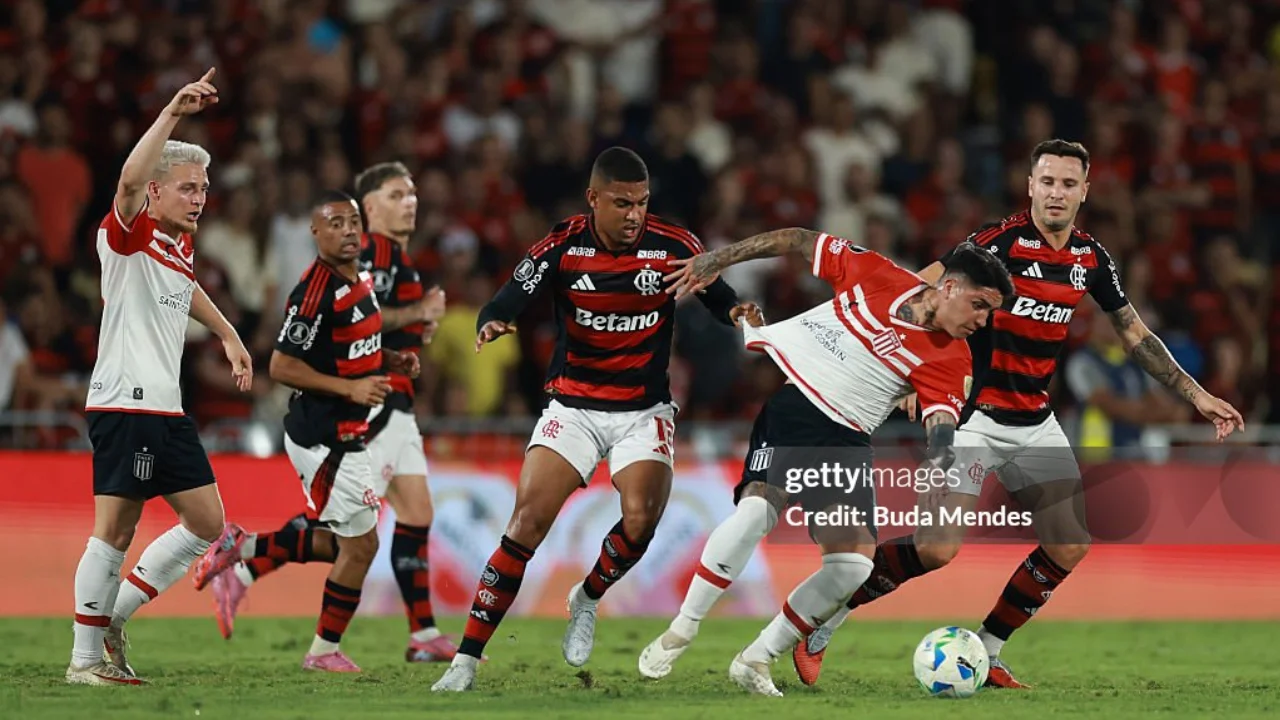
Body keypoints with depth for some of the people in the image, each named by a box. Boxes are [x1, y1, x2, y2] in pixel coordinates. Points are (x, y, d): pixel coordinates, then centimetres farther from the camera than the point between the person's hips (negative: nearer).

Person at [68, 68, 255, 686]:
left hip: (166, 409, 9)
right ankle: (86, 658, -4)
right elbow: (130, 181, -29)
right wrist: (174, 113, -34)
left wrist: (228, 335, 41)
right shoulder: (128, 235, -7)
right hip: (125, 402, -9)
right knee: (114, 531, -10)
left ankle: (113, 618, 16)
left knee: (207, 524, 10)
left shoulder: (181, 246, 18)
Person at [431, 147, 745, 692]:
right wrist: (490, 324, -38)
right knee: (528, 520, -13)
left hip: (644, 411, 0)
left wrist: (739, 313, -26)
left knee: (640, 520, -22)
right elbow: (504, 304, -15)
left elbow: (723, 301, -2)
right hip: (572, 406, 0)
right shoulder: (561, 247, -10)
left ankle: (586, 600, 12)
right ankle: (467, 659, -9)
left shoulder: (673, 247, -9)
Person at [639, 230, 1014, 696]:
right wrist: (716, 261, 1)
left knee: (855, 563, -10)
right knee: (761, 506, -28)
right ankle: (677, 635, -15)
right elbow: (802, 242, 5)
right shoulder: (877, 274, -4)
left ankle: (755, 662, 6)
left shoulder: (952, 363, -1)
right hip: (781, 391, -3)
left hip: (841, 436, 3)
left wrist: (939, 465, -38)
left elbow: (942, 426, -14)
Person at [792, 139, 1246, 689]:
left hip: (1035, 423, 7)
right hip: (975, 414, -6)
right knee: (938, 549, -18)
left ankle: (985, 651, 13)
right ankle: (820, 621, -2)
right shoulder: (1000, 242, -15)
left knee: (1070, 548, -2)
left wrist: (1198, 396, 16)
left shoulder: (1092, 260, 5)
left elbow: (1136, 335, 17)